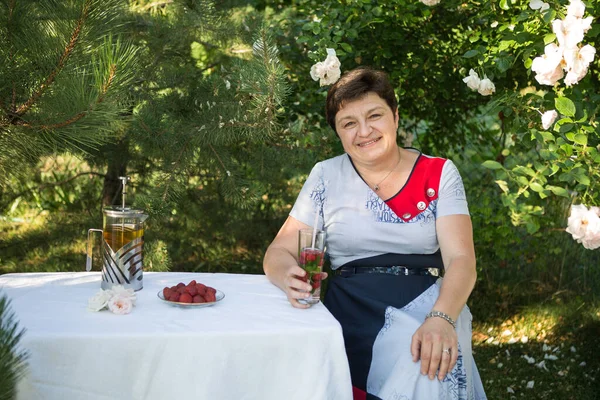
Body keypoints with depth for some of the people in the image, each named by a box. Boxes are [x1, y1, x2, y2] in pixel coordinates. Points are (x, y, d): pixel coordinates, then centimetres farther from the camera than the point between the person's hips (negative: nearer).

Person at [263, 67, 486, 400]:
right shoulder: (326, 177, 7)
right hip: (355, 316, 0)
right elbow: (279, 253, 6)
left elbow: (461, 259, -5)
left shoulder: (439, 174, 4)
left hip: (427, 308, 0)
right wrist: (290, 278, -20)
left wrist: (440, 319, -26)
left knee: (433, 370, -32)